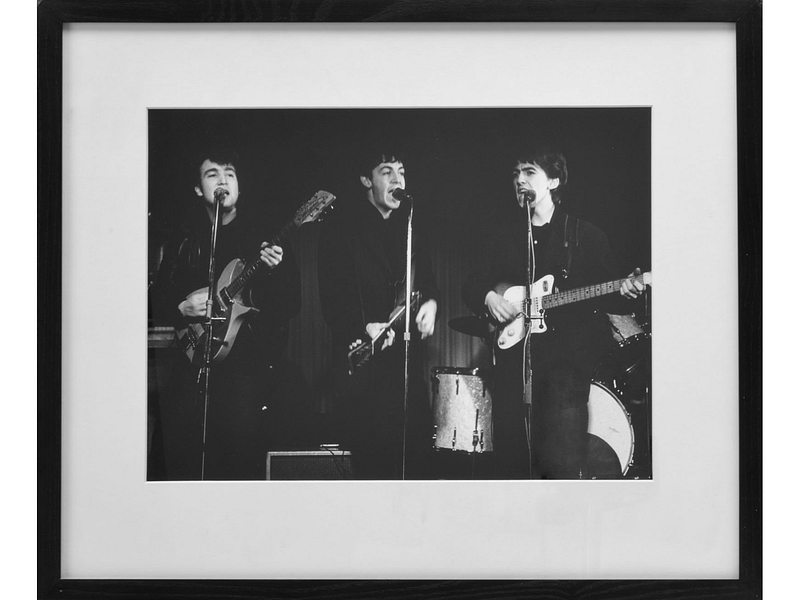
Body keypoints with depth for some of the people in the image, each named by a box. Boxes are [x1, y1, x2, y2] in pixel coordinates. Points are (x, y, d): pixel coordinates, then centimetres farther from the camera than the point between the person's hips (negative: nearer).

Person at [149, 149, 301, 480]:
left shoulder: (262, 237, 6)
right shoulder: (183, 241, 13)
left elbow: (291, 305, 1)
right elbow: (157, 300, 15)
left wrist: (275, 270, -17)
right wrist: (181, 308, -5)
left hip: (248, 365, -2)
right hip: (191, 364, 2)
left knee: (242, 464, -9)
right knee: (181, 464, -3)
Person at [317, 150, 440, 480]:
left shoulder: (411, 227, 16)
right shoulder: (341, 227, -1)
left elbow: (427, 279, 22)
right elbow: (331, 294, -7)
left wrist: (430, 302, 0)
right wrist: (365, 327, -20)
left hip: (406, 353, 5)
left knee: (417, 448, 0)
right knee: (374, 451, -8)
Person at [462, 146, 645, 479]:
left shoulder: (585, 235, 7)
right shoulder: (503, 234, 15)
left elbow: (606, 296, 6)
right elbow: (471, 286, 17)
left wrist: (623, 291, -15)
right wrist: (488, 298, -4)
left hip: (565, 355, -3)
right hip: (513, 353, 3)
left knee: (563, 462, -13)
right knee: (511, 458, 2)